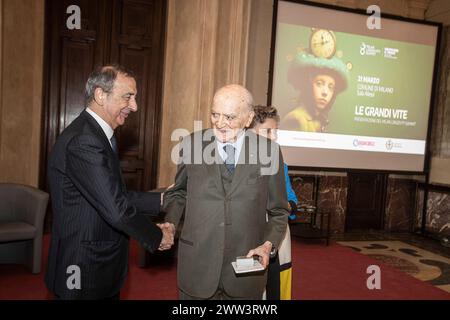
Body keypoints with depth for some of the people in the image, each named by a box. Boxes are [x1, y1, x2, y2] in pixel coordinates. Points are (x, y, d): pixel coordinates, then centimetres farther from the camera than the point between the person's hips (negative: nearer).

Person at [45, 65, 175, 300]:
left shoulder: (96, 134, 8)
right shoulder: (82, 141, -24)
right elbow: (116, 210, -27)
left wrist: (161, 199, 6)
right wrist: (158, 237, -12)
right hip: (84, 274, -9)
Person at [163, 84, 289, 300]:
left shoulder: (269, 151, -6)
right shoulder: (192, 144, -4)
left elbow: (278, 211, 3)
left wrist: (268, 245, -12)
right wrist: (170, 223, -5)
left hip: (246, 268, 0)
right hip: (196, 264, 1)